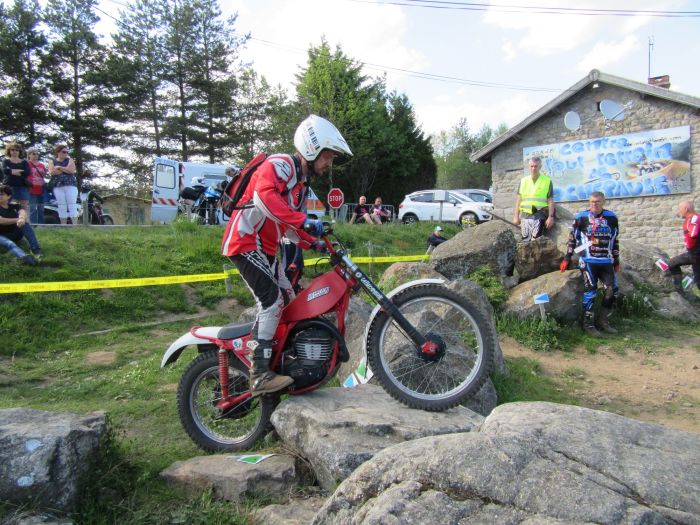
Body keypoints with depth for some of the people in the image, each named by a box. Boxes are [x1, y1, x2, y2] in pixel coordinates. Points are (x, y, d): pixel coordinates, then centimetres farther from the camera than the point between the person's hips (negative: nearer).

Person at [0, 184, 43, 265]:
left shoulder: (14, 206, 7)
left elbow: (22, 211, -17)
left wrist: (22, 219, -41)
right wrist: (18, 220, -16)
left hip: (15, 236, 4)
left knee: (25, 223, -25)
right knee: (9, 244, -39)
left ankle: (36, 250, -41)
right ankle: (24, 257, -75)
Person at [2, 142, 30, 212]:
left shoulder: (24, 162, 12)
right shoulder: (6, 160, 11)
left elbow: (27, 173, -7)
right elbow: (5, 170, -10)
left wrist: (12, 171, -8)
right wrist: (20, 171, -11)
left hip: (22, 186, 1)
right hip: (9, 186, -1)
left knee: (24, 208, -3)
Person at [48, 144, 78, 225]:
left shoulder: (69, 160, 12)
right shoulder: (52, 162, 13)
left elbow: (71, 170, -5)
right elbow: (52, 172, -5)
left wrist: (59, 167, -3)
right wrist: (65, 169, -5)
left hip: (70, 185, -1)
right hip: (58, 187, 1)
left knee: (72, 205, -7)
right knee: (62, 206, -1)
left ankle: (75, 225, -12)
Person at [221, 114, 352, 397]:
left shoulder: (302, 183, 19)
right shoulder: (280, 164, -13)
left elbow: (288, 227, 22)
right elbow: (264, 195, -34)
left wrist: (314, 244, 7)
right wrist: (304, 221, -41)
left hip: (265, 249, 10)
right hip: (245, 241, -10)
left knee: (289, 301, 11)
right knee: (272, 300, -20)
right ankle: (259, 375, -18)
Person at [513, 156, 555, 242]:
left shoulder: (547, 181, 5)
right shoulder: (523, 181, 13)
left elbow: (550, 200, 2)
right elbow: (519, 199, 12)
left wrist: (551, 216, -6)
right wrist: (516, 216, 6)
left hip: (539, 216, -3)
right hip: (525, 215, 3)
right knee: (525, 241, 3)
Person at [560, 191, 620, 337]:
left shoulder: (611, 218, 8)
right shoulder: (581, 218, 0)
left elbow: (615, 240, 16)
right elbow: (572, 238, 6)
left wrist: (617, 261, 18)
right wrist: (567, 258, 4)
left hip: (606, 262, 4)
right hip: (588, 261, -3)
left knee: (612, 290, -2)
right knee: (590, 291, -8)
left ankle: (603, 321, 14)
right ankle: (588, 324, 0)